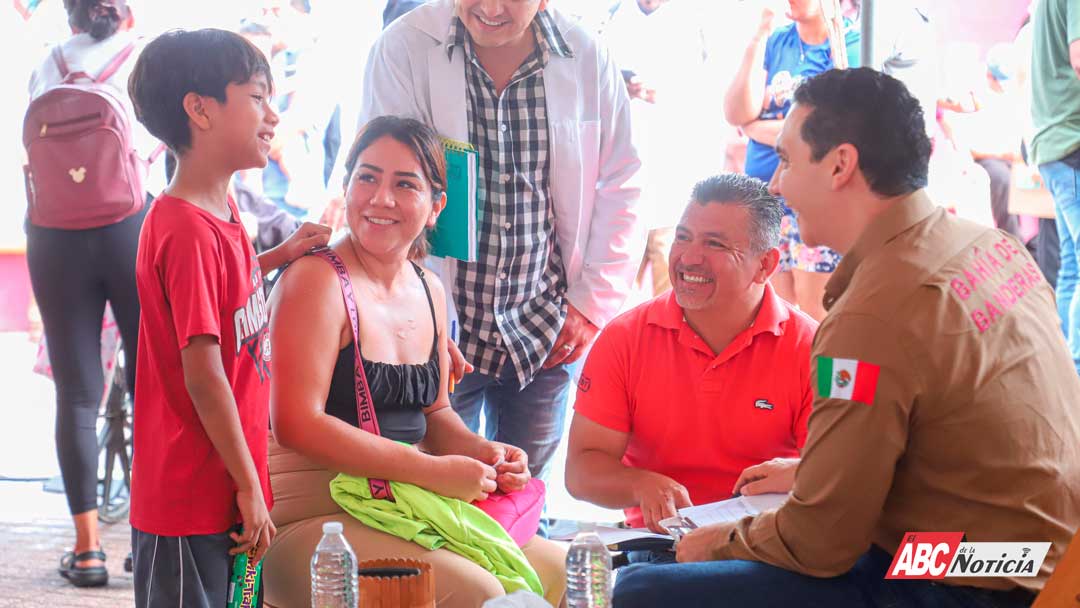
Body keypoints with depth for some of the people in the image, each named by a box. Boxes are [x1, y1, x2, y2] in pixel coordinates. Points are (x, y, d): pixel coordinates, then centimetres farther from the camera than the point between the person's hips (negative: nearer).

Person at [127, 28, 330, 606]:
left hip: (224, 492, 9)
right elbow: (203, 374, -23)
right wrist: (250, 488, -17)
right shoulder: (188, 231, -22)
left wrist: (281, 254, 13)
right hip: (190, 499, -9)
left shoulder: (221, 209, 7)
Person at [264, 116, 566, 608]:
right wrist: (432, 471, -20)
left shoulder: (430, 291, 12)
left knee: (555, 568, 0)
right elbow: (297, 424, -20)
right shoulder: (316, 281, -12)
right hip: (311, 522, -8)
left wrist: (481, 452, 0)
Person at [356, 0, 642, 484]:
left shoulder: (587, 58, -2)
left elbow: (620, 188, 6)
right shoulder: (405, 48, -9)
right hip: (440, 323, -2)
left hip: (545, 331, 2)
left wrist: (592, 303, 2)